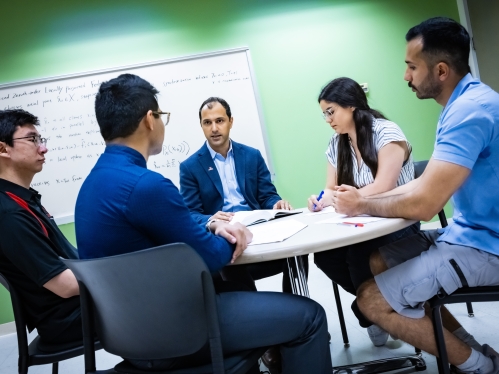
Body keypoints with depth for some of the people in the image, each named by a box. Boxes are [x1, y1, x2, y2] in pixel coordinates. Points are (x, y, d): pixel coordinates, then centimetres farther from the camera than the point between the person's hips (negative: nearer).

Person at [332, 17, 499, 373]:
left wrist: (362, 206, -11)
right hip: (467, 232, 10)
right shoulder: (464, 103, 10)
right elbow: (426, 184, 12)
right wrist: (363, 198, 3)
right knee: (378, 261, 15)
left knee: (372, 299, -11)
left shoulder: (470, 110, -24)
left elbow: (424, 203, -29)